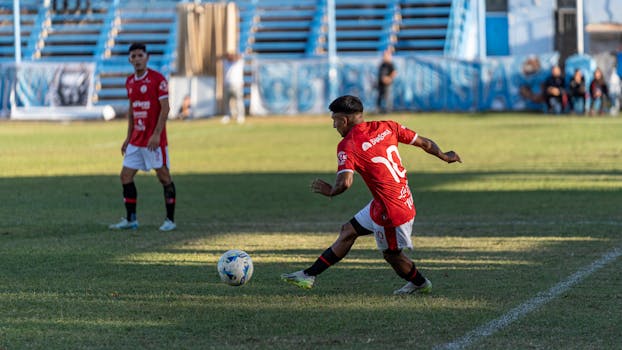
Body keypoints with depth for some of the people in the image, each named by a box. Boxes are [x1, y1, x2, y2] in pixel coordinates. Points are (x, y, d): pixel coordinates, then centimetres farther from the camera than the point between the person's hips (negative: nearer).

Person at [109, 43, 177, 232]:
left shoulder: (157, 79, -10)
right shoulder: (130, 82, 12)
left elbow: (165, 108, -14)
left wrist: (157, 134, -20)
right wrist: (128, 137, 16)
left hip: (154, 140, -7)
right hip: (136, 139, 7)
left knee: (164, 177, -2)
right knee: (126, 176, 5)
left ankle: (170, 220, 5)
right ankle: (130, 219, 13)